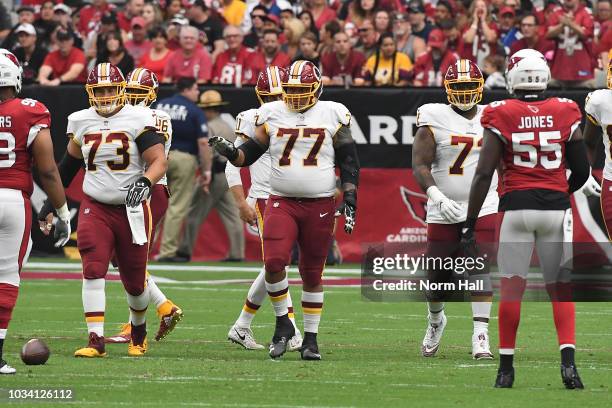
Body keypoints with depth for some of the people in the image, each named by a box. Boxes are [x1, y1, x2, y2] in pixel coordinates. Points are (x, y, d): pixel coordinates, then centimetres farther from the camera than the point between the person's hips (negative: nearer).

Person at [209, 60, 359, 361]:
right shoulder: (272, 114, 5)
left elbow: (348, 162, 6)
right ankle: (283, 323, 3)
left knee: (312, 273, 5)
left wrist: (349, 200, -1)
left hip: (320, 205, -1)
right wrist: (229, 151, -12)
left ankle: (310, 338, 15)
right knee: (274, 262, -18)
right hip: (281, 203, 1)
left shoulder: (332, 115, 2)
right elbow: (249, 155, 9)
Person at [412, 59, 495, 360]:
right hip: (444, 210, -1)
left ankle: (481, 335, -17)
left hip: (483, 208, 1)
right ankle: (435, 320, 36)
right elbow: (420, 165, -11)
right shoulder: (435, 119, -5)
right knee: (439, 275, 7)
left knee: (479, 268, -14)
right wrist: (437, 196, -25)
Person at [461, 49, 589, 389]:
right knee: (560, 287, 7)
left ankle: (506, 367, 8)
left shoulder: (502, 117, -5)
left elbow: (484, 174, -8)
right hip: (556, 208, 1)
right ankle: (568, 359, -8)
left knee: (511, 286, 5)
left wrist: (469, 224, -3)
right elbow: (582, 171, 6)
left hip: (517, 207, -1)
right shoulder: (564, 114, 1)